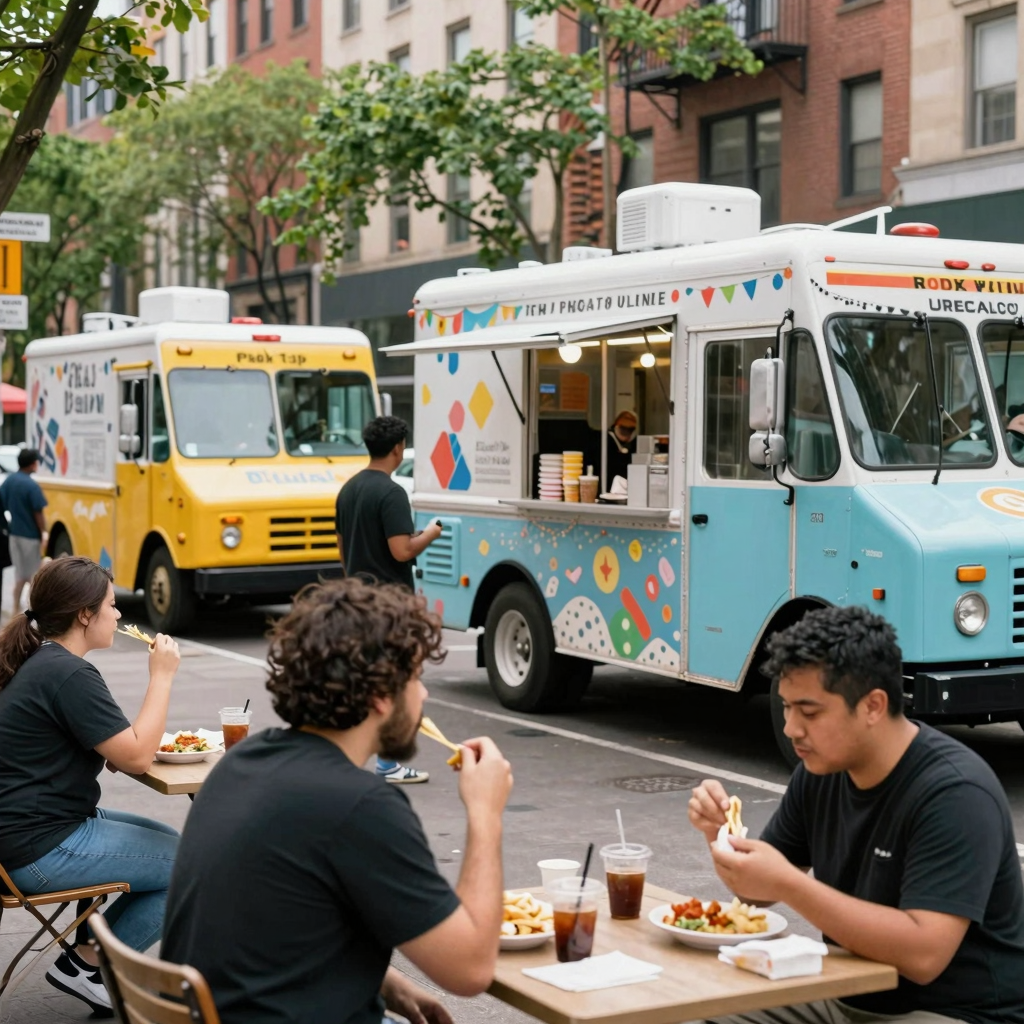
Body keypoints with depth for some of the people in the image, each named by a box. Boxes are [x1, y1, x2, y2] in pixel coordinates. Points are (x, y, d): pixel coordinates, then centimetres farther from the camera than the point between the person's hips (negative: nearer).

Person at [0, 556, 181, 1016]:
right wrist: (162, 675, -12)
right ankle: (87, 965, 2)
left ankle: (95, 954, 12)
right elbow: (137, 757, -19)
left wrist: (118, 746, 5)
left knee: (173, 844, 16)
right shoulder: (70, 675, -20)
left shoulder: (37, 662, 11)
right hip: (41, 851, -10)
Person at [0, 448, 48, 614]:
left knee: (20, 573, 17)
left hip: (14, 533, 7)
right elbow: (38, 513, -19)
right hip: (30, 535, -7)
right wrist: (43, 532, -9)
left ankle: (17, 609, 22)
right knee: (33, 574, 5)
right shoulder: (32, 486, -21)